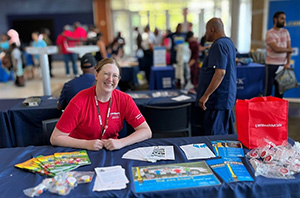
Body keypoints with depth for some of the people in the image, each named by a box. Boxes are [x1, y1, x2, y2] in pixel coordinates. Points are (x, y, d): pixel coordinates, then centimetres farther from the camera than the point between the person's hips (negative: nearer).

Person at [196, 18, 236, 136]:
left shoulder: (219, 45, -16)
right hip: (227, 98, 11)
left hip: (218, 99, -11)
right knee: (226, 134, 18)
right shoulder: (228, 42, 17)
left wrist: (206, 95, -23)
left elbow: (220, 72, -26)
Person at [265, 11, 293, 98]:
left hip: (283, 65, 6)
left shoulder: (285, 32, 11)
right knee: (268, 88, -1)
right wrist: (289, 50, -1)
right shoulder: (270, 33, -8)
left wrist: (288, 63, -6)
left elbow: (289, 48, 5)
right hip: (272, 64, -5)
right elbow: (276, 49, -17)